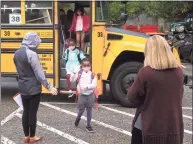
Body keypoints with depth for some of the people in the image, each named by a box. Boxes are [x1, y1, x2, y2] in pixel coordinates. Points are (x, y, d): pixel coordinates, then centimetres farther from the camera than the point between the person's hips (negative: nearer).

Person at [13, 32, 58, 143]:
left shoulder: (17, 53, 5)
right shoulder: (32, 54, -20)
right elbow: (39, 74, -20)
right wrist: (49, 87, -13)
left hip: (22, 88, 8)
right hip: (33, 89, -8)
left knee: (26, 111, 15)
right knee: (33, 112, 5)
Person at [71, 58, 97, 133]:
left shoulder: (92, 75, -8)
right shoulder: (79, 74, -5)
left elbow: (94, 85, -16)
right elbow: (72, 80, -9)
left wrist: (86, 86, -26)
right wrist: (73, 74, -28)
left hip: (90, 95, 1)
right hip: (82, 95, 0)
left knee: (89, 110, 7)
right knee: (81, 110, 6)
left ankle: (88, 125, 18)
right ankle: (78, 118, 39)